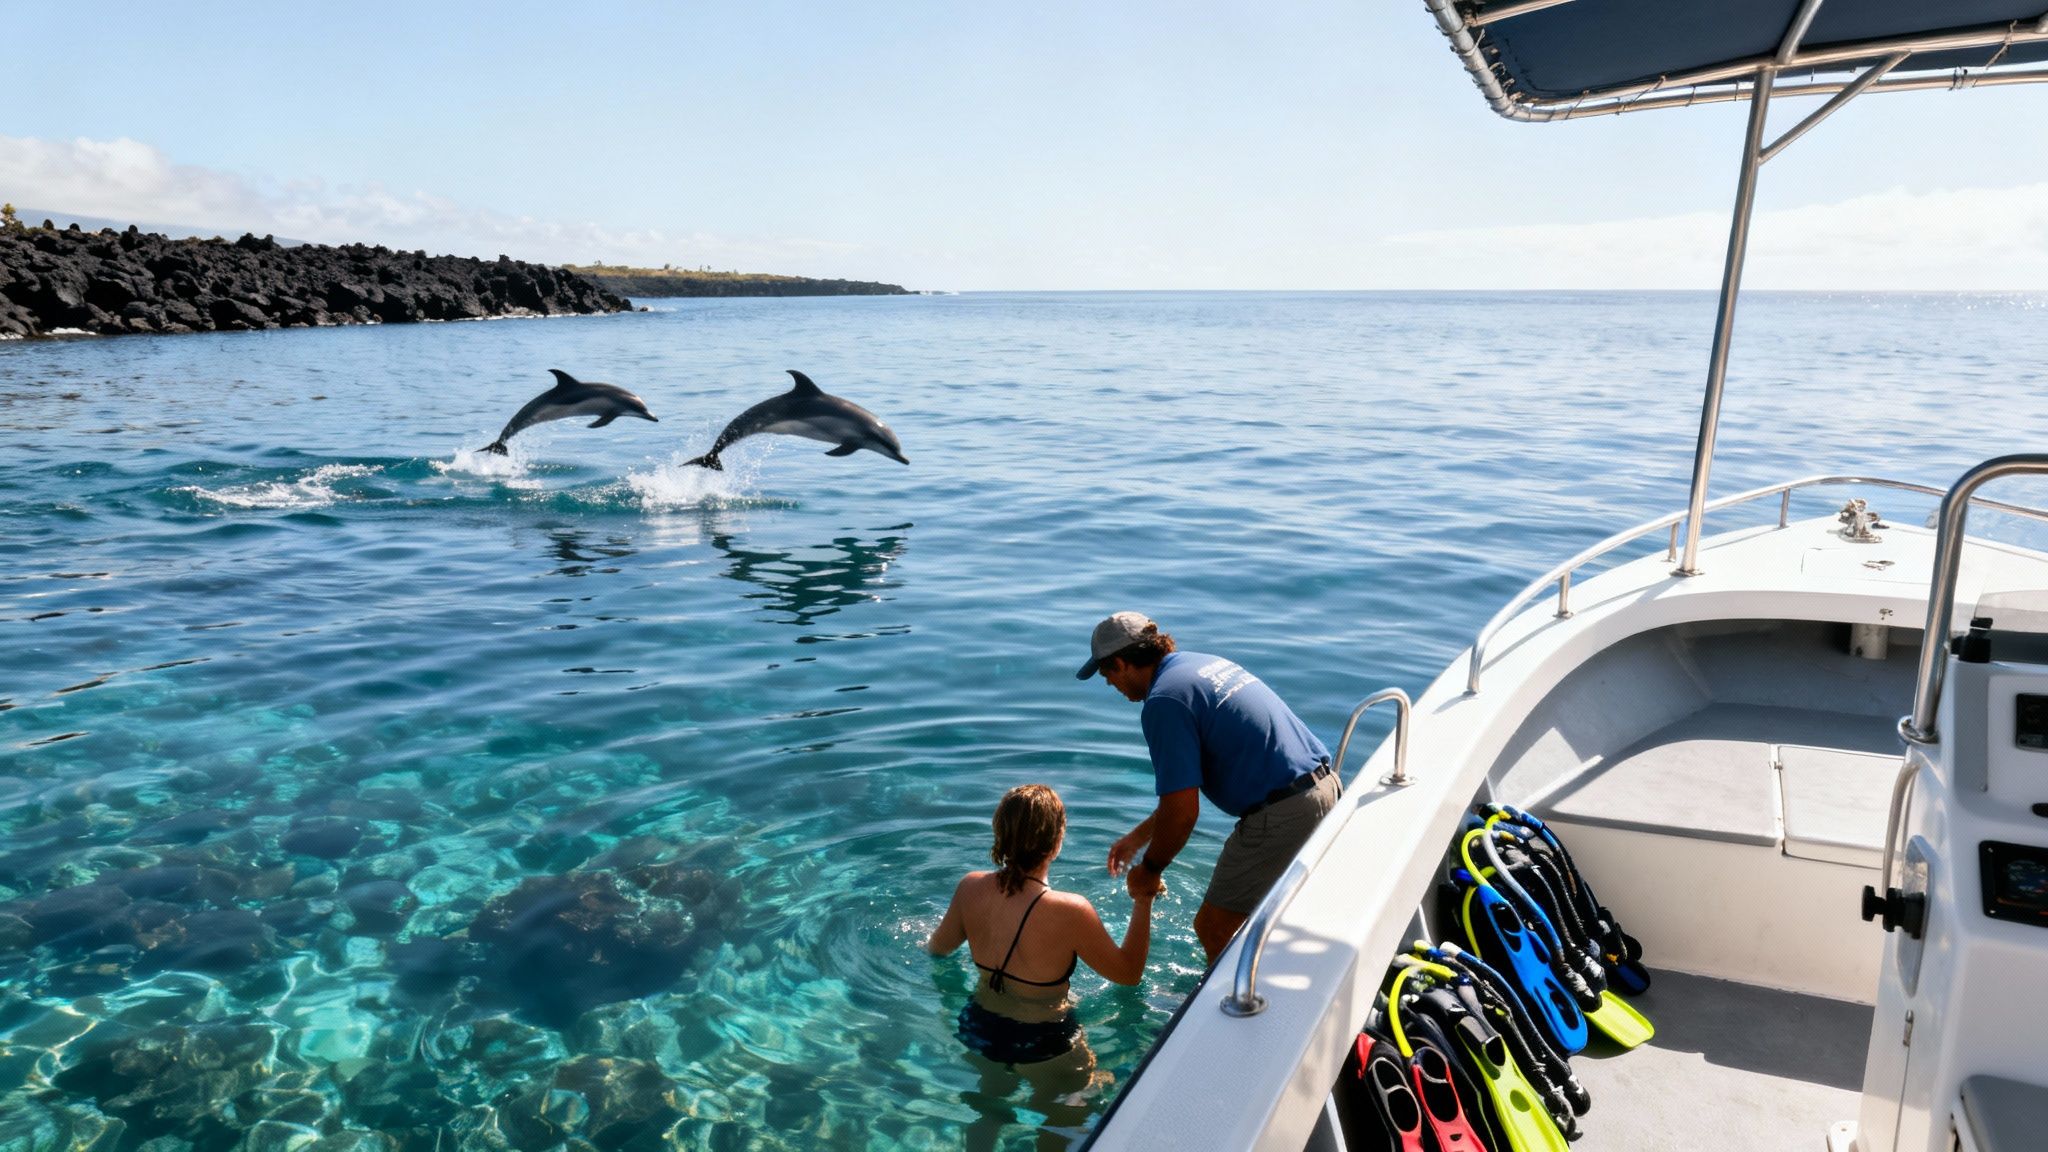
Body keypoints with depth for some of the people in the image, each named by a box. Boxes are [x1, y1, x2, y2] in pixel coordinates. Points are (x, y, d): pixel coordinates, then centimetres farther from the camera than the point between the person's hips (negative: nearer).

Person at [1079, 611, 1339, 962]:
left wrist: (1149, 870, 2)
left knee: (1213, 927, 6)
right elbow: (1188, 783, 22)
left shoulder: (1164, 700, -15)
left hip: (1282, 817, -10)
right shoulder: (1205, 663, 15)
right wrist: (1138, 836, 26)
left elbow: (1181, 811, -15)